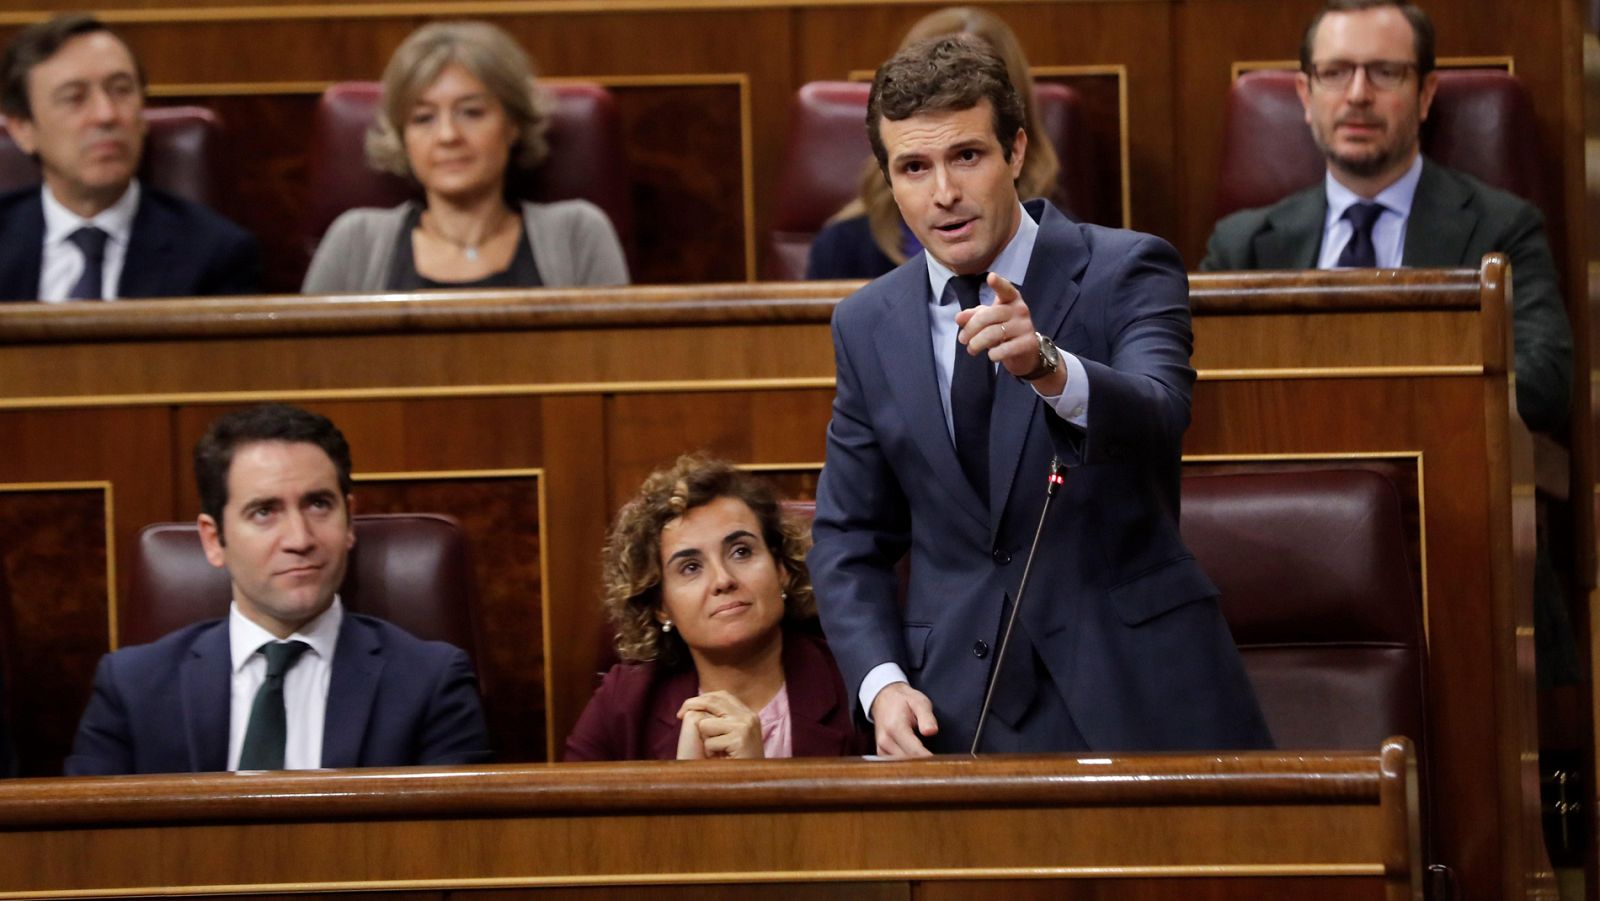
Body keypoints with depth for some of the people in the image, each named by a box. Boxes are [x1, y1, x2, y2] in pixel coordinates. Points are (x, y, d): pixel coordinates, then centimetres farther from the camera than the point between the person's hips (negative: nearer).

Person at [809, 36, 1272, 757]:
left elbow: (1157, 418, -24)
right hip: (957, 714, 3)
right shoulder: (868, 326, 7)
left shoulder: (1126, 271, -5)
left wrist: (1048, 368, -45)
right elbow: (849, 538, 12)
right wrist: (881, 683, -5)